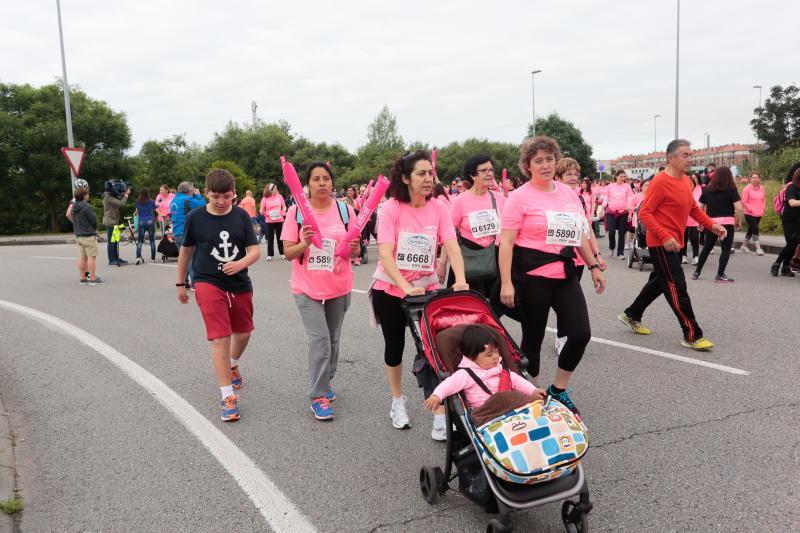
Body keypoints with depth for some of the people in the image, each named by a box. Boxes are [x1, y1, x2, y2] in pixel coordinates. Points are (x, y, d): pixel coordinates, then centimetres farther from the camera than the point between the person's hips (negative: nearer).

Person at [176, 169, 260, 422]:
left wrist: (240, 264, -27)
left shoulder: (241, 216, -4)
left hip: (240, 284, 3)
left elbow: (254, 250, -6)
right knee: (220, 337, -12)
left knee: (243, 333, 17)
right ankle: (227, 397, -4)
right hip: (208, 283, -3)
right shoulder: (195, 217, -6)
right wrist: (181, 283, 12)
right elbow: (186, 250, 6)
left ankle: (232, 366, 50)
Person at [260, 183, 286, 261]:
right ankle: (270, 255, 7)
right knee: (270, 238, 1)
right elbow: (261, 210, 1)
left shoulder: (279, 196, 1)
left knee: (280, 237, 8)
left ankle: (282, 253, 17)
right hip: (269, 221, -2)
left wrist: (283, 212, -4)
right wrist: (266, 214, -14)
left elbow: (284, 206, 12)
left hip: (279, 220, 2)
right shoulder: (265, 198, -5)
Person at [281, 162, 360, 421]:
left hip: (339, 287, 3)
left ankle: (325, 382, 35)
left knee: (332, 339, 15)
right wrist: (305, 244, -26)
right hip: (307, 288, -3)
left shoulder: (345, 210, -2)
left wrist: (354, 247, -19)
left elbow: (355, 249, 4)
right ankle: (318, 396, 1)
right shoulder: (297, 211, -6)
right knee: (319, 338, -11)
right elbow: (288, 253, -6)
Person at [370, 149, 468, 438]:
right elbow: (385, 254, -21)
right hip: (390, 290, -1)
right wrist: (407, 288, -33)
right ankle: (397, 402, 36)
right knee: (395, 347, 14)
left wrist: (460, 280, -29)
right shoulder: (391, 208, -14)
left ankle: (439, 414, 4)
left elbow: (452, 246, -13)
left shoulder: (438, 208, -5)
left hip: (427, 289, 2)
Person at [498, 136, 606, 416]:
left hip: (565, 273, 6)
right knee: (533, 337, 6)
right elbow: (506, 242, -12)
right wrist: (506, 282, -19)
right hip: (532, 275, -6)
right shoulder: (520, 197, -8)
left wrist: (594, 266, 16)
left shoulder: (568, 192, 11)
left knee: (581, 333, 1)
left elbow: (580, 233, 19)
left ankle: (558, 389, 22)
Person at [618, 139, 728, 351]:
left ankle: (631, 316, 35)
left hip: (674, 243, 10)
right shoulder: (660, 181, -16)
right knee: (677, 288, -6)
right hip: (661, 244, -10)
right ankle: (692, 336, 1)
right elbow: (644, 213, -19)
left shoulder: (686, 181, 10)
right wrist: (665, 237, -25)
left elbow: (693, 208, 21)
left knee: (659, 282, 20)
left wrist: (711, 225, 6)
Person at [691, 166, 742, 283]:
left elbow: (700, 207, 8)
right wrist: (738, 221, 4)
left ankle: (696, 272, 20)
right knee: (726, 249, 3)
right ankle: (720, 275, 0)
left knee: (707, 247, 16)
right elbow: (739, 208, -10)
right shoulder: (731, 189, -2)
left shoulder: (707, 189, 7)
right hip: (727, 222, -4)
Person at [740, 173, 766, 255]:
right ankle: (758, 248, -13)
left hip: (759, 214, 6)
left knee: (751, 230, 16)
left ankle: (744, 246, 31)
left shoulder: (762, 188, 5)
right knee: (755, 229, -14)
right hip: (749, 214, -6)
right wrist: (750, 210, -13)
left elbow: (764, 199, 15)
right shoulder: (747, 188, -10)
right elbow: (744, 201, -10)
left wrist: (763, 209, 3)